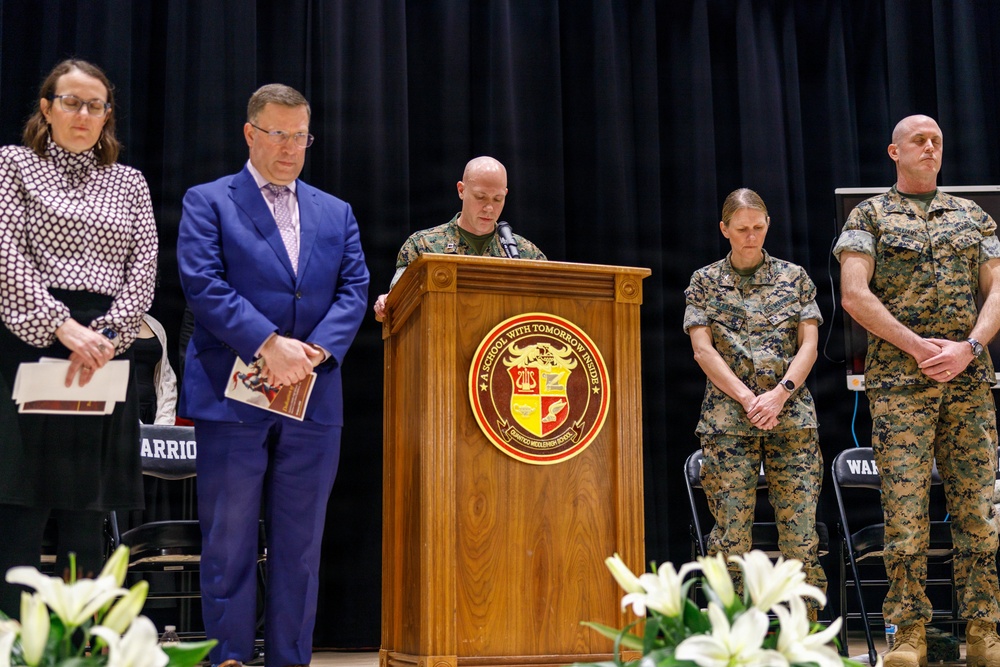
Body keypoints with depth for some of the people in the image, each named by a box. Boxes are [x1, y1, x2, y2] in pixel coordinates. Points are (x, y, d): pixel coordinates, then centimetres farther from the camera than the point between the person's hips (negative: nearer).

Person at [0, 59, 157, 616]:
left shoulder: (129, 182, 17)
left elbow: (144, 271, 7)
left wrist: (104, 337, -9)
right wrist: (62, 326, -16)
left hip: (106, 352, 3)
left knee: (87, 517, 4)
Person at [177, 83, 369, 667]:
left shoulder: (336, 214, 17)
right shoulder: (208, 202, 5)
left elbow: (355, 290, 7)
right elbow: (203, 284, -8)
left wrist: (316, 349, -11)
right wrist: (269, 344, -17)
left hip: (314, 400, 4)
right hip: (232, 396, -3)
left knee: (301, 547, 7)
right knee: (229, 545, 0)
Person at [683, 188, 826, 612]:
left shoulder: (793, 277, 11)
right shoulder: (705, 282, 9)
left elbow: (808, 345, 5)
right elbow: (703, 350, 0)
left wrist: (779, 395, -10)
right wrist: (748, 399, -11)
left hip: (792, 416, 1)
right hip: (727, 418, -1)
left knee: (800, 527, -4)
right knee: (731, 532, -5)